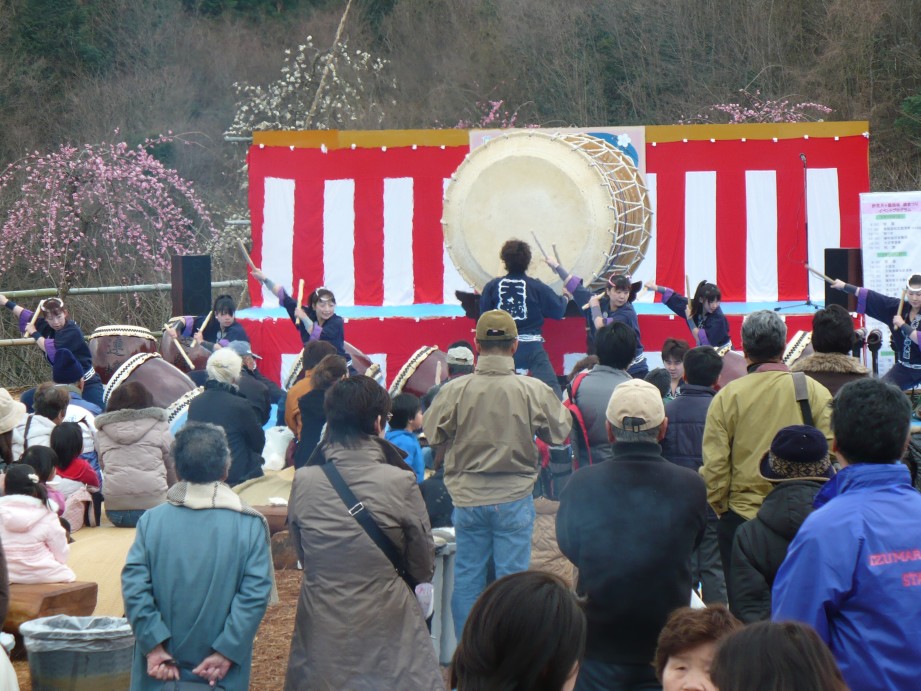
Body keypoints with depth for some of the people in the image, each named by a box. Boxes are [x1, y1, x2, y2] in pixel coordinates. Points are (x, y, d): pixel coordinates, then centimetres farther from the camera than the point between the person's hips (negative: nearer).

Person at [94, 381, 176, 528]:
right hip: (153, 505, -2)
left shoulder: (104, 430, 13)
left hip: (114, 508, 2)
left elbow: (102, 466, 14)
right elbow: (171, 466, 12)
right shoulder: (159, 426, 8)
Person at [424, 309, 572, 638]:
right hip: (514, 498, -1)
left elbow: (432, 434, -1)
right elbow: (561, 432, 0)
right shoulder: (534, 390, -12)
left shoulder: (455, 390, -12)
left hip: (467, 497, 1)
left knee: (467, 577, 12)